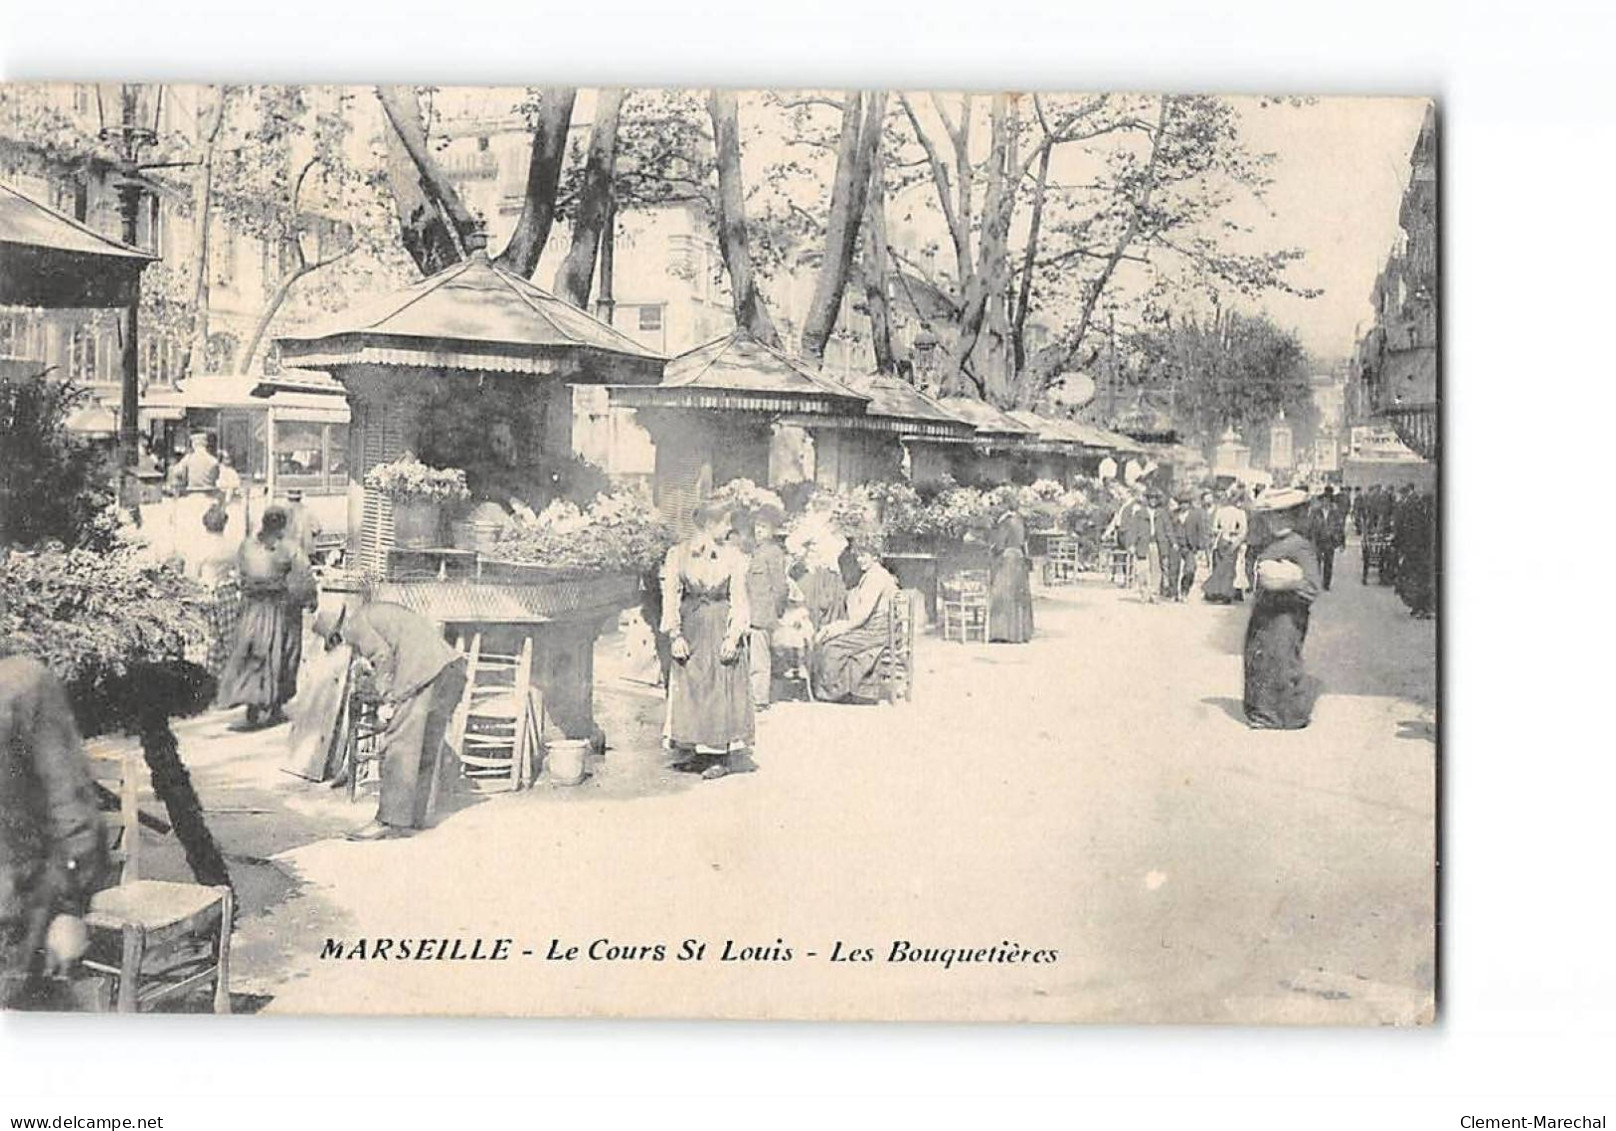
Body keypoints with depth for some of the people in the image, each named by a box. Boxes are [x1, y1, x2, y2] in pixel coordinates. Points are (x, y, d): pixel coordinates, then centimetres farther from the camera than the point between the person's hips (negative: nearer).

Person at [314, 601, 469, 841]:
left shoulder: (355, 624, 4)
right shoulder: (377, 613, 31)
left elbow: (384, 655, -9)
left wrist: (386, 701, -1)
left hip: (425, 674, -9)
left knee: (398, 746, -5)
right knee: (427, 750, 14)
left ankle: (392, 821, -6)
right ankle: (415, 816, 20)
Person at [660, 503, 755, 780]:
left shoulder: (733, 557, -2)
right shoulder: (677, 554, -1)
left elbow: (738, 600, -3)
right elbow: (671, 596, 0)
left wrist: (733, 637, -11)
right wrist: (675, 635, -8)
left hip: (721, 628, -1)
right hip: (690, 628, 1)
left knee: (721, 689, -1)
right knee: (688, 689, 5)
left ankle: (720, 756, 5)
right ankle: (695, 751, 16)